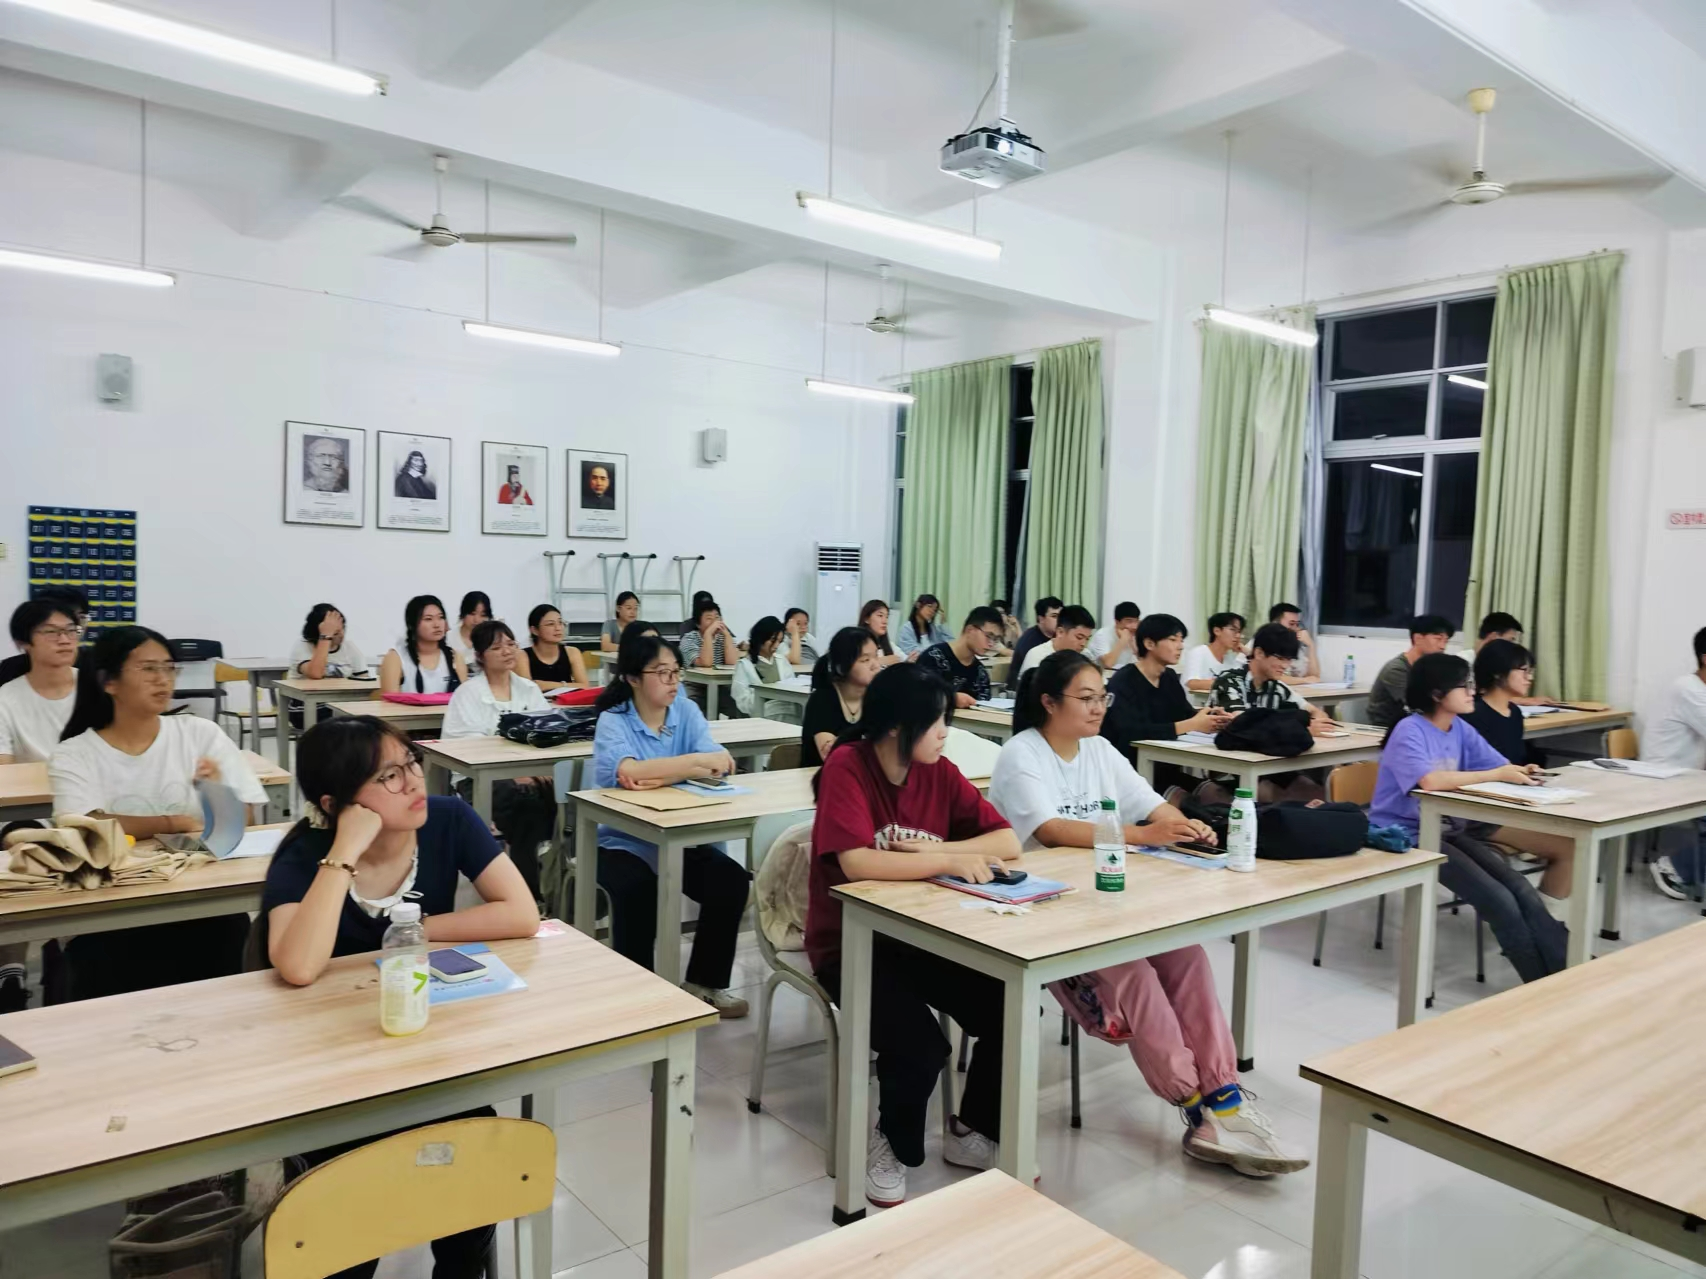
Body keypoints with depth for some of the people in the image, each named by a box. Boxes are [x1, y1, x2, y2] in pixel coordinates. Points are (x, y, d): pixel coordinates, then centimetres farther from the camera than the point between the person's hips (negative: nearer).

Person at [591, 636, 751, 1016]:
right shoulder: (613, 721, -9)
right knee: (638, 888, -32)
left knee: (731, 880, -17)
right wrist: (695, 761, -34)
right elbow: (628, 772, -31)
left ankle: (704, 982, 2)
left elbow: (717, 766, -15)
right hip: (622, 841, -4)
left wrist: (660, 776, -30)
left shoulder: (687, 711, 2)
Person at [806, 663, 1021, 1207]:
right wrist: (948, 860, -25)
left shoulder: (939, 772, -1)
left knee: (1008, 1011, -13)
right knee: (920, 1044, -25)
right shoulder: (847, 767, -18)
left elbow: (1007, 841, -3)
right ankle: (893, 1144, 8)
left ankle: (971, 1131, 14)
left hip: (922, 934, 6)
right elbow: (857, 863, -31)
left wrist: (932, 848, -18)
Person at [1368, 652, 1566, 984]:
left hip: (1448, 829, 7)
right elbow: (1431, 781, -34)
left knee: (1520, 887, -15)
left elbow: (1501, 765, 9)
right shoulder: (1409, 731, -17)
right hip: (1408, 836, -7)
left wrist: (1521, 773, -16)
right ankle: (1546, 984, -7)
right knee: (1498, 900, -19)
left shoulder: (1460, 728, 7)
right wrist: (1497, 775, -27)